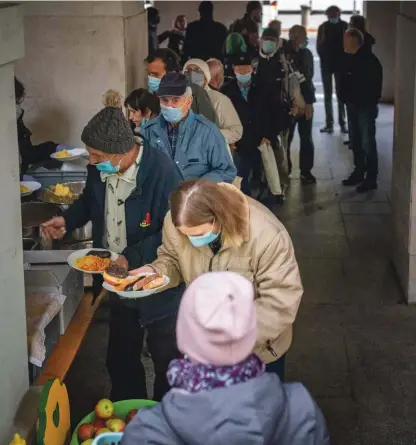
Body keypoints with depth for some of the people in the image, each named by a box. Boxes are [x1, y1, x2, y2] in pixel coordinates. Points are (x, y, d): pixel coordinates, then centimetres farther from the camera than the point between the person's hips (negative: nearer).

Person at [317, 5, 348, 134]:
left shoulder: (345, 26, -2)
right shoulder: (323, 27, 0)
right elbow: (319, 46, 1)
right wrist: (324, 58, -7)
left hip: (341, 64, -1)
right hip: (326, 64, 1)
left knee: (341, 94, 0)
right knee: (327, 95, 2)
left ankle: (342, 123, 3)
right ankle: (329, 124, 4)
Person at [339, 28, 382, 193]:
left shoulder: (369, 59, -16)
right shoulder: (350, 58, 7)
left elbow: (375, 84, -17)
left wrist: (369, 102, -15)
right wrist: (345, 98, 4)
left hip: (366, 107, -8)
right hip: (352, 106, 8)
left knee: (367, 143, -3)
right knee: (356, 141, 15)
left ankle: (371, 178, 3)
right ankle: (359, 172, 28)